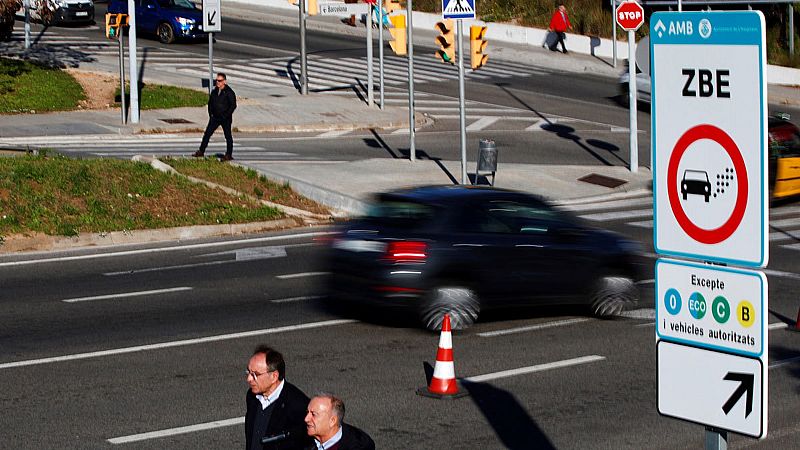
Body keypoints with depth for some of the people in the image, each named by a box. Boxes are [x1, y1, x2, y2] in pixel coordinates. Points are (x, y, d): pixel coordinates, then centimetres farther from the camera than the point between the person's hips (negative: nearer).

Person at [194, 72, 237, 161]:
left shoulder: (229, 92, -10)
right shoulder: (214, 92, 8)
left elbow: (233, 105, -12)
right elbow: (210, 103, 19)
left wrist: (226, 116, -15)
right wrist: (211, 114, 9)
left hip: (225, 119, -6)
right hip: (215, 117, 6)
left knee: (228, 136, 2)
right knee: (207, 133, 4)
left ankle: (229, 155, 9)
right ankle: (201, 151, 11)